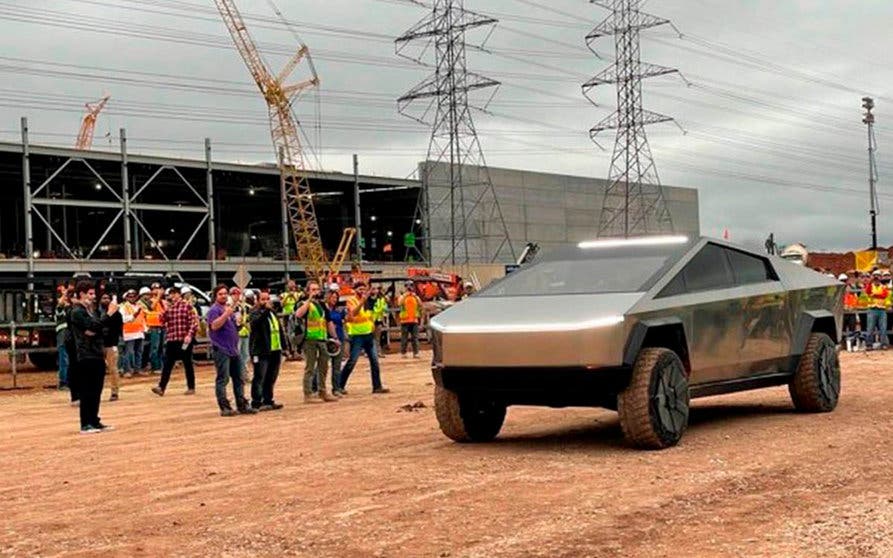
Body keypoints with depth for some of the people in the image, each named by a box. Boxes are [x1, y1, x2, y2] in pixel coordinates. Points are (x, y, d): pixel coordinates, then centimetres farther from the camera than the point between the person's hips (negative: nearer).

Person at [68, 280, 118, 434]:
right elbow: (94, 326, -21)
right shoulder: (77, 312, -9)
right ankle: (86, 424, -1)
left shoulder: (93, 310, 17)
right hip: (86, 356, -8)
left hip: (98, 355, 8)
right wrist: (109, 313, -18)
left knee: (97, 391, 11)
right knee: (87, 391, -5)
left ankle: (94, 421, 18)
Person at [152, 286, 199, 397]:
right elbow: (163, 321, 10)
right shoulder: (169, 308, 11)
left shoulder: (187, 306, -3)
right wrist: (165, 312, -7)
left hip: (184, 340, -4)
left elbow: (194, 322, -8)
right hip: (171, 340, 4)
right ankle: (161, 387, -6)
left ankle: (191, 388, 14)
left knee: (187, 364, 6)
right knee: (167, 364, -2)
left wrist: (189, 335, -19)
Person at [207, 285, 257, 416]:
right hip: (221, 350, -9)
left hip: (234, 350, 9)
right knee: (222, 380, -7)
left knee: (238, 379, 10)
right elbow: (214, 326, -22)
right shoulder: (214, 310, -6)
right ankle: (225, 408, -5)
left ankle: (242, 405, 15)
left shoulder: (230, 308, 19)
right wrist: (226, 314, -28)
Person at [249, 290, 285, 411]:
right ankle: (257, 403, -2)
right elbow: (254, 323, -29)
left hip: (275, 351, 7)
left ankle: (268, 401, 21)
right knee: (259, 378, -5)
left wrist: (283, 346, 17)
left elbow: (280, 330, 23)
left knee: (271, 378, 13)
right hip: (261, 352, -7)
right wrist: (266, 310, -34)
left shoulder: (273, 312, 18)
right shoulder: (255, 313, -5)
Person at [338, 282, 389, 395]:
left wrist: (372, 323, 10)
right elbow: (353, 313, -30)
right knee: (352, 362, -6)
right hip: (357, 335, -7)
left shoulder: (367, 302, 13)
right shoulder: (351, 300, -9)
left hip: (368, 334, 7)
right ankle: (340, 386, 3)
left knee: (374, 361, 4)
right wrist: (362, 301, -38)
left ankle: (377, 386, 9)